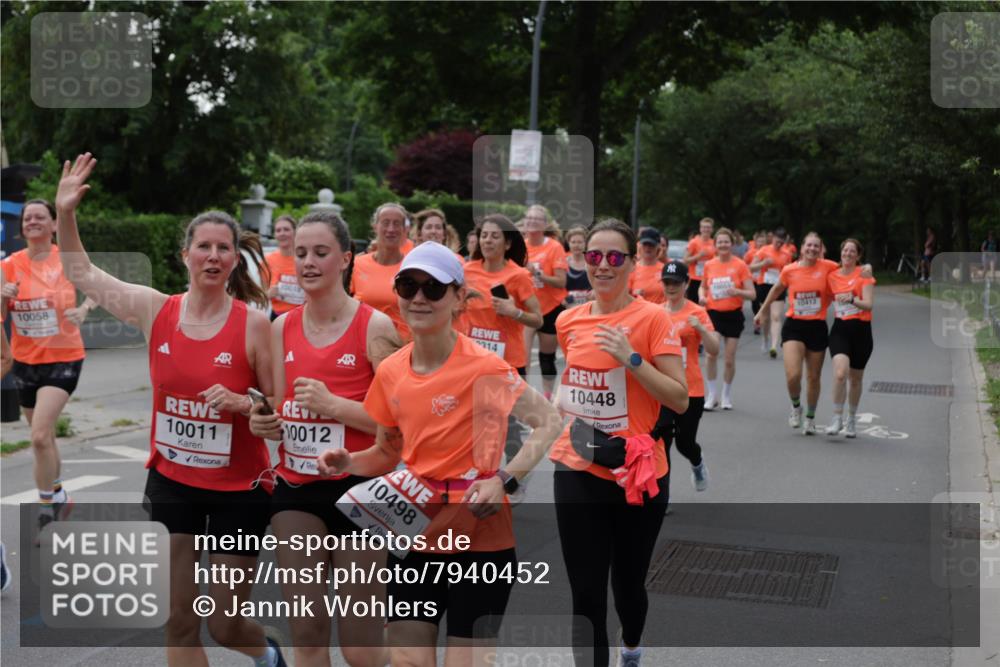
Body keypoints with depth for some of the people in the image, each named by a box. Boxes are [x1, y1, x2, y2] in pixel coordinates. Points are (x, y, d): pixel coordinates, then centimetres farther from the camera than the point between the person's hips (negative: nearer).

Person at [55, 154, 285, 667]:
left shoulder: (253, 324, -13)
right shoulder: (155, 310, -4)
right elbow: (80, 273, 8)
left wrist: (242, 402, -24)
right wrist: (65, 214, -3)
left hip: (237, 490, -3)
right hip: (171, 483, 3)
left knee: (224, 626, 7)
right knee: (178, 621, 6)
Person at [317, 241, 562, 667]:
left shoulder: (482, 368, -15)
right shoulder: (390, 372, 2)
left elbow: (549, 423, -10)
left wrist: (504, 481, -21)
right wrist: (348, 462, -5)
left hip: (479, 538, -5)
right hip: (413, 534, 5)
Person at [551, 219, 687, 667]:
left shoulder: (653, 318, -11)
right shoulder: (568, 321, 3)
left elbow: (680, 400, -14)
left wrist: (631, 358, -23)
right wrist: (564, 405, 6)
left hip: (638, 474, -3)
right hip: (577, 471, 3)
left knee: (628, 582, 15)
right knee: (585, 595, 0)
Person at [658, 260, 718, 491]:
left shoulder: (697, 312, -7)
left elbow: (714, 350, -13)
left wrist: (700, 328, -27)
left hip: (690, 390, -2)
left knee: (684, 442, 8)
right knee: (661, 442, -7)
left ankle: (698, 465, 44)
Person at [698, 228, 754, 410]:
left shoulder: (740, 265, -6)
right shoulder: (709, 265, 3)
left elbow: (752, 294, -6)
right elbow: (703, 287, 19)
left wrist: (737, 291, -25)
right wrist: (702, 297, -3)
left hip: (733, 315, -1)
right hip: (713, 313, 1)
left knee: (730, 359, 5)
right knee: (711, 353, -15)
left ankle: (726, 395, 25)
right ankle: (712, 395, -2)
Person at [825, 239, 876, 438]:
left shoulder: (864, 274, -3)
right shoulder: (831, 276, 6)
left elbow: (869, 304, -15)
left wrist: (852, 299, -32)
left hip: (861, 330, -1)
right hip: (840, 329, 1)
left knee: (856, 378, 11)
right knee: (840, 373, -22)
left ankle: (851, 419, 31)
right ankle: (837, 418, -11)